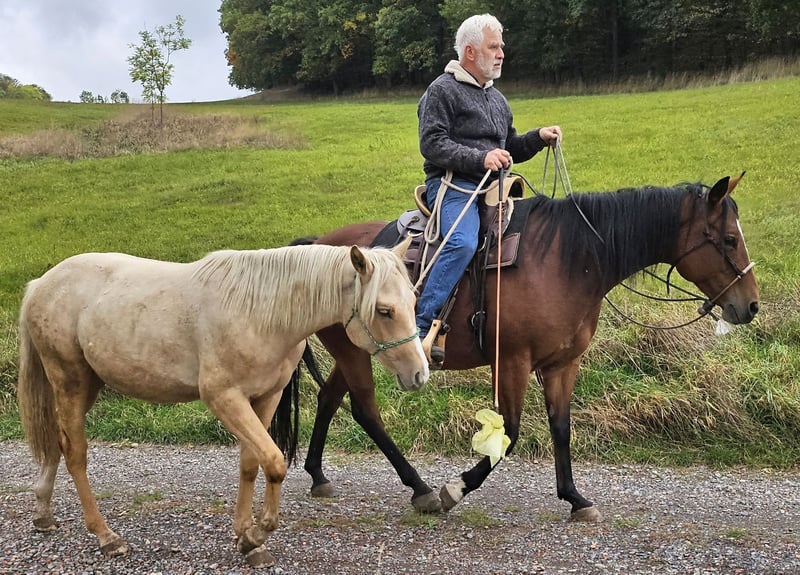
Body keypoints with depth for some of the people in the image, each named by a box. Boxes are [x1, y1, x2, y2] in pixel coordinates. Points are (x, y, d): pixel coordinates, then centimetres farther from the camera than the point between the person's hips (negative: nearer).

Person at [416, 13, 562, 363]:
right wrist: (480, 158, -23)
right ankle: (421, 326, -33)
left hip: (491, 189, 8)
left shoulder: (497, 98, 24)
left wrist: (538, 138, 11)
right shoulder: (443, 90, -2)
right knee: (463, 243, -33)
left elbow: (510, 149, 30)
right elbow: (432, 144, -13)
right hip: (451, 185, -8)